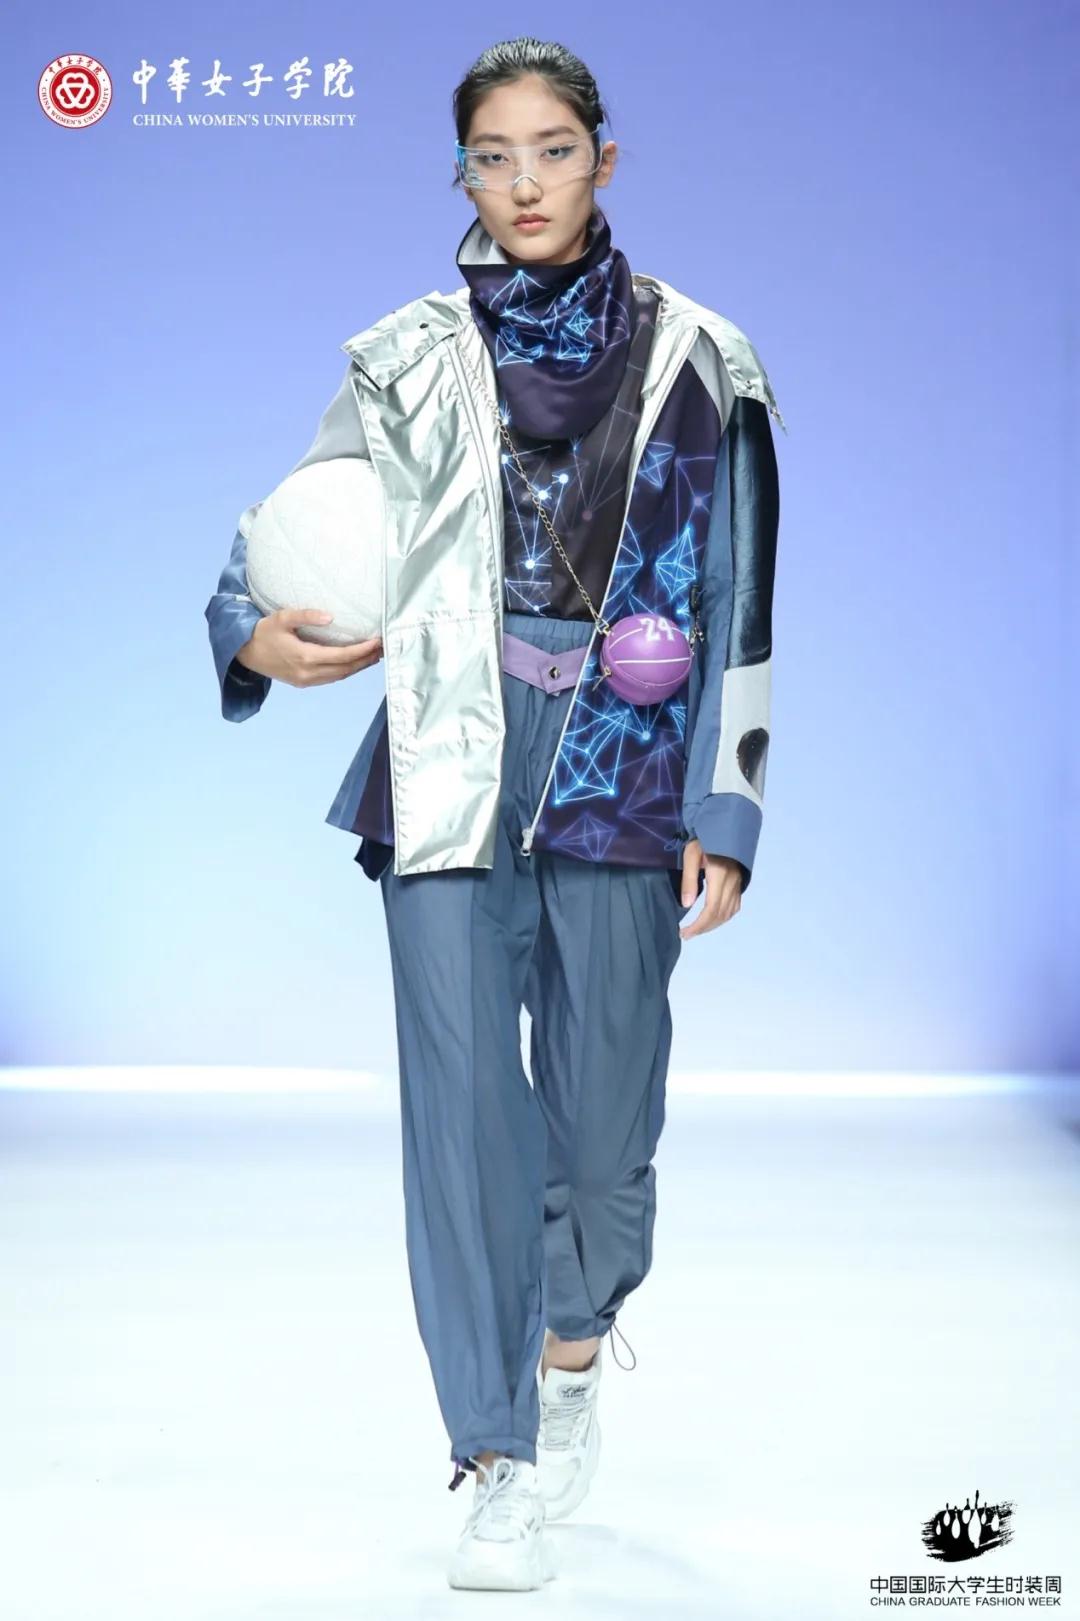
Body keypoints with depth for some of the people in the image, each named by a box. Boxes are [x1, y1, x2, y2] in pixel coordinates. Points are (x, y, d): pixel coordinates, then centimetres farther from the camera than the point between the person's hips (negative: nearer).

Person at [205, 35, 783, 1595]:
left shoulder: (698, 362, 6)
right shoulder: (407, 361, 8)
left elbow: (737, 606, 5)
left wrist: (726, 809, -1)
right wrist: (257, 636, -10)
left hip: (621, 766, 0)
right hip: (452, 771, 1)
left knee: (604, 1105, 4)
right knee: (464, 1105, -4)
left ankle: (575, 1350, 34)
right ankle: (502, 1467, 5)